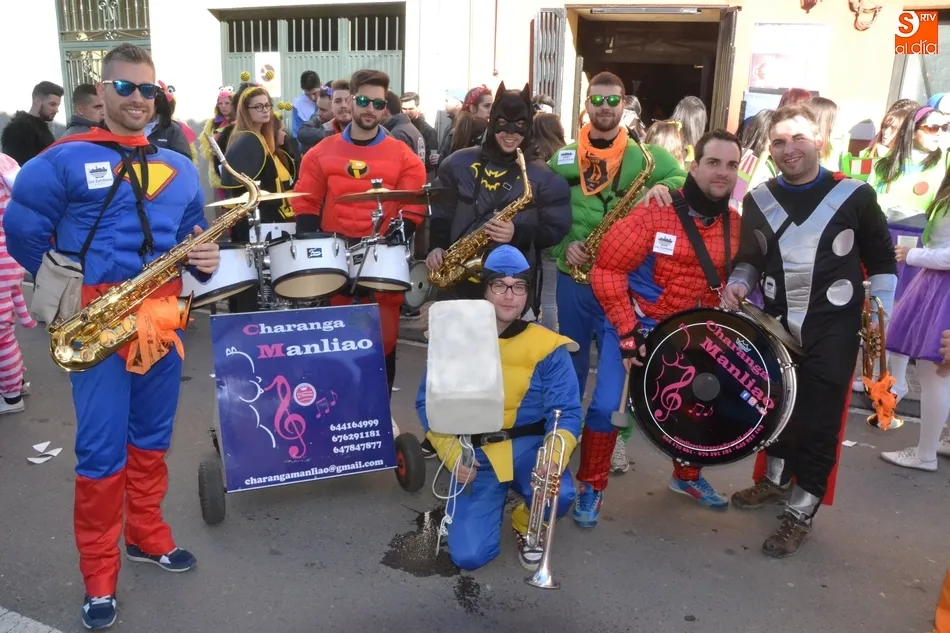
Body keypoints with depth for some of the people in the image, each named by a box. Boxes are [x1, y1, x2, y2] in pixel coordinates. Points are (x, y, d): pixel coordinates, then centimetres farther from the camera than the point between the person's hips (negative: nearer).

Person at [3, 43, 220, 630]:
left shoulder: (180, 169, 12)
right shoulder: (65, 160, -4)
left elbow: (193, 238, 18)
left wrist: (206, 259, -3)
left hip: (163, 317, 5)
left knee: (152, 439, 16)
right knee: (101, 450, 0)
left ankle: (147, 535, 35)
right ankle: (100, 576, 15)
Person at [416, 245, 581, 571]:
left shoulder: (547, 346, -7)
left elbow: (567, 411, -10)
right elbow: (428, 401, 4)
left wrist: (554, 457, -31)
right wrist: (452, 454, -10)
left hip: (528, 446, 0)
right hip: (476, 453, 1)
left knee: (558, 495, -34)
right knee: (469, 555, -13)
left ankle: (525, 525, 6)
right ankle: (495, 499, 22)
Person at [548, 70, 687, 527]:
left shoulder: (646, 157, 2)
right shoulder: (563, 157, 7)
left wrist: (664, 188, -20)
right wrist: (563, 246, -12)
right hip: (572, 280, 2)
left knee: (609, 392, -7)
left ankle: (592, 484, 7)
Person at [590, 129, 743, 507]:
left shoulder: (734, 223, 0)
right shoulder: (655, 212, -19)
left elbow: (730, 277, 15)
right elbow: (607, 270, -20)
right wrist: (627, 331, -23)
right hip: (642, 327, -6)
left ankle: (687, 476, 43)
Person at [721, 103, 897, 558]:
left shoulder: (854, 195, -6)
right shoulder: (758, 201, 4)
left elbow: (882, 261, 1)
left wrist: (879, 316, -4)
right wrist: (739, 283, -6)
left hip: (833, 327, -3)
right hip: (776, 323, 4)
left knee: (818, 418, -1)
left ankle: (801, 513, 13)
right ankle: (776, 479, 39)